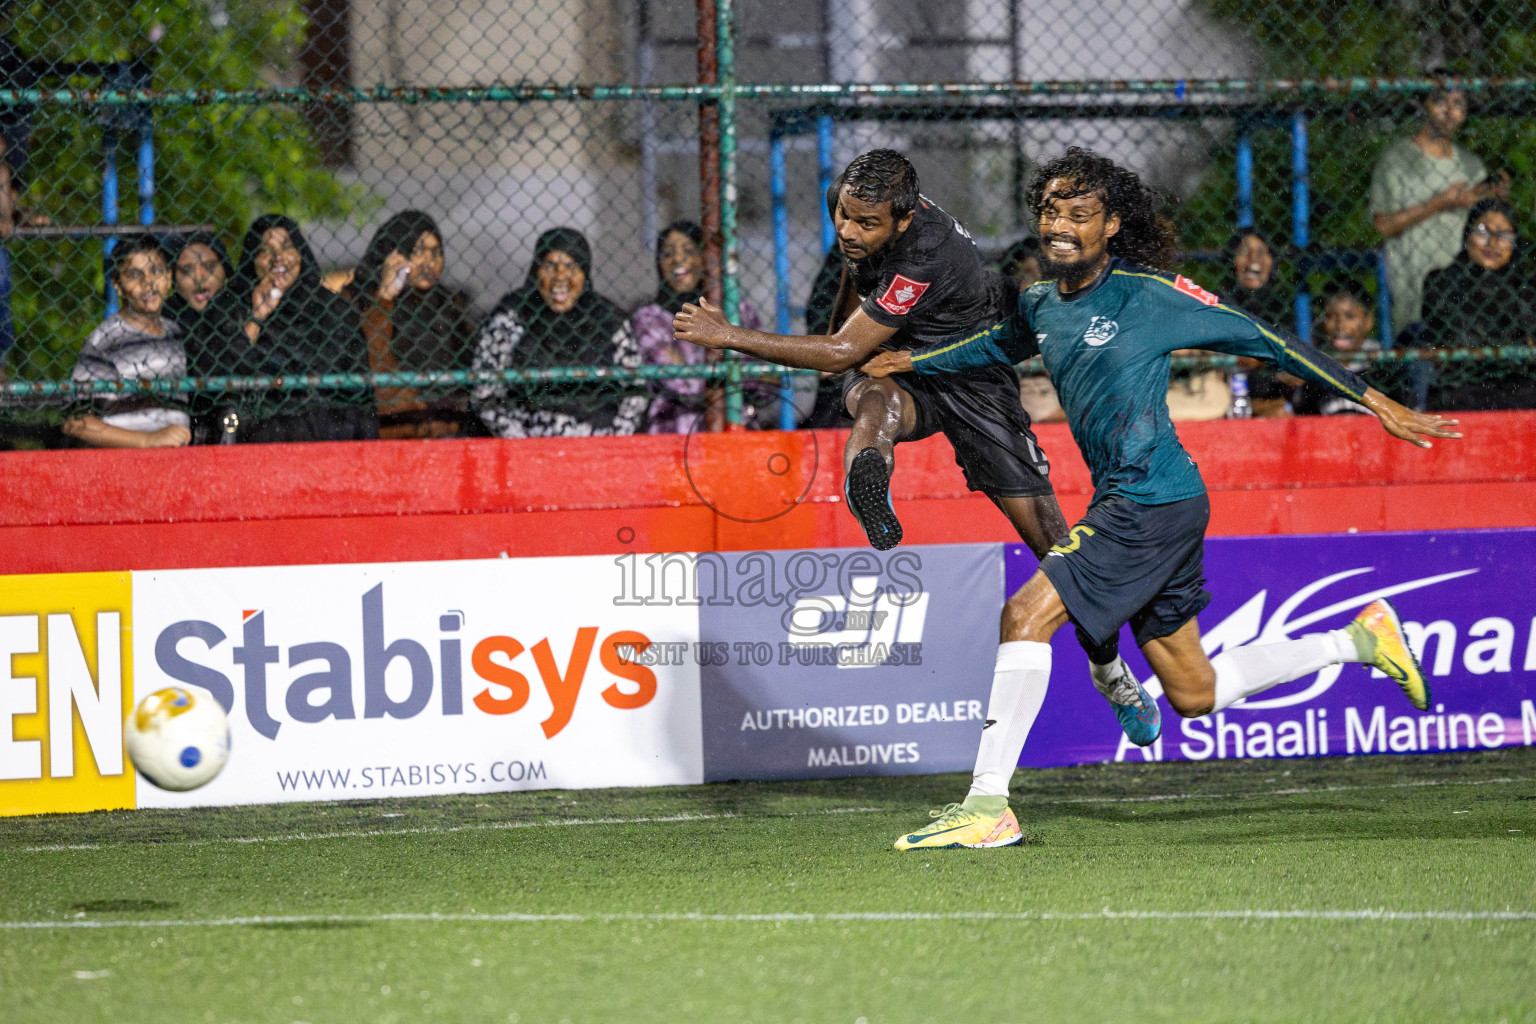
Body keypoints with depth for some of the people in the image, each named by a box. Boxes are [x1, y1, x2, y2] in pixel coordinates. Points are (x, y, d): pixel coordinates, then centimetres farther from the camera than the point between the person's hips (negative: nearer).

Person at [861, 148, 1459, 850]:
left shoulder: (1149, 295, -10)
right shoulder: (1040, 305, 11)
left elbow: (1261, 339, -5)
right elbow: (998, 345, 35)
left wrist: (1375, 402, -3)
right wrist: (910, 363, 25)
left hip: (1154, 499, -8)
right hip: (1126, 505, 8)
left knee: (1026, 616, -17)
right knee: (1193, 694, 13)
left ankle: (988, 804, -14)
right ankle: (1357, 640, 29)